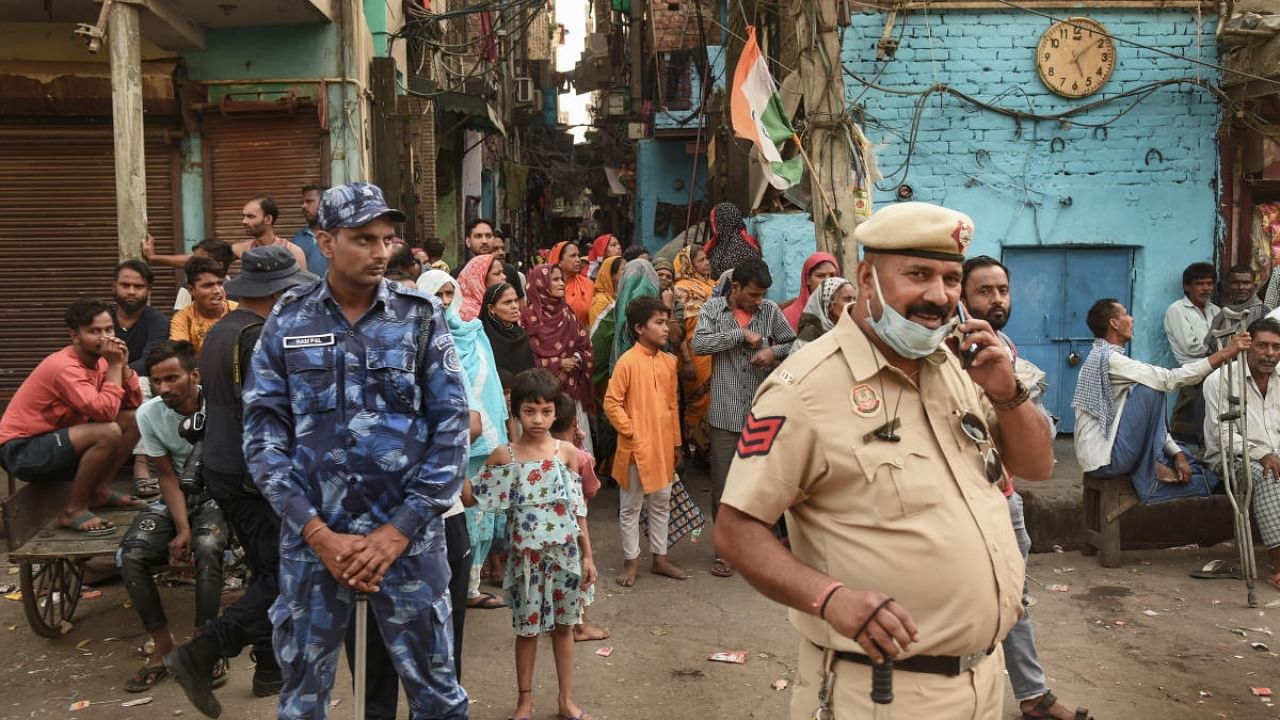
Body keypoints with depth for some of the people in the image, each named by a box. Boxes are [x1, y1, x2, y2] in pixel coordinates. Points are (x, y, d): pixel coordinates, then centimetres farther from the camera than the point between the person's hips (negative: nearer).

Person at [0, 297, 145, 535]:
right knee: (109, 432, -30)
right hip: (21, 449, -9)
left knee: (134, 420, -1)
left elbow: (135, 404, -3)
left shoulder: (97, 360, 3)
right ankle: (74, 510, -15)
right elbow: (104, 412, -35)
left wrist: (123, 365, -15)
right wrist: (114, 366, -26)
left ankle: (100, 491, 6)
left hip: (56, 440, 9)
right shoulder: (64, 367, -24)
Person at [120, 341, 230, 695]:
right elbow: (168, 476, -5)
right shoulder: (149, 414, -11)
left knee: (206, 548, -32)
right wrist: (182, 528, -16)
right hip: (176, 496, 4)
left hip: (217, 494, -3)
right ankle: (163, 646, -3)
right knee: (131, 555, -19)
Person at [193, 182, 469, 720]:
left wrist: (400, 529, -10)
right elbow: (264, 429, -1)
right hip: (311, 540, 1)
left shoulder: (422, 316, -1)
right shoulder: (287, 321, 2)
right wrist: (317, 531, -10)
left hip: (408, 538, -1)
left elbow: (451, 427, -4)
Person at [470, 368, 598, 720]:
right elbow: (471, 496, -4)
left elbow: (578, 508, 1)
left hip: (564, 554, 1)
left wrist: (588, 555, 2)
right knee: (527, 628, 11)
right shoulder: (503, 456, -6)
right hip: (526, 557, -1)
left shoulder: (567, 452, -4)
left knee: (563, 626, 12)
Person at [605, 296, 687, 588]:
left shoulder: (669, 361, 6)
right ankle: (631, 561, 18)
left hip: (663, 446, 6)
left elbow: (673, 404, 12)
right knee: (631, 507, 7)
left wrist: (676, 443, 13)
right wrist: (631, 431, -14)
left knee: (661, 504, 14)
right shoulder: (628, 361, -12)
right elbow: (611, 403, -11)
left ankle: (660, 558, 26)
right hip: (636, 447, -6)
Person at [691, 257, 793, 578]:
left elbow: (794, 344, 12)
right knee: (723, 486, 6)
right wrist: (742, 334, -14)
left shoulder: (770, 310, 5)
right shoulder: (713, 308, 1)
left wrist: (773, 351, -8)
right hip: (726, 413, -1)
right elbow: (699, 343, -14)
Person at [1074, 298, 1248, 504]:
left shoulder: (1105, 356, 15)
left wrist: (1177, 453, 5)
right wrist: (1226, 353, -17)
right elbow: (1169, 379, -20)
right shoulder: (1108, 358, -15)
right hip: (1105, 459, -8)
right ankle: (1150, 468, -10)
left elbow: (1150, 417, 14)